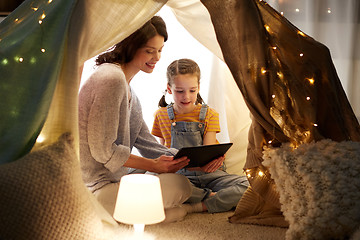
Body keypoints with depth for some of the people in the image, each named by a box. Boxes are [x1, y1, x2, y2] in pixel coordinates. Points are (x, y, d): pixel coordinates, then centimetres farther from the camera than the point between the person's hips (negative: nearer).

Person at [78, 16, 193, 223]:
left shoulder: (126, 86, 16)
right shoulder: (112, 78, -17)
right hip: (96, 189, -10)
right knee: (180, 185, -15)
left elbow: (145, 140, 15)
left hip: (111, 179, 10)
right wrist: (153, 165, -12)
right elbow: (102, 150, -19)